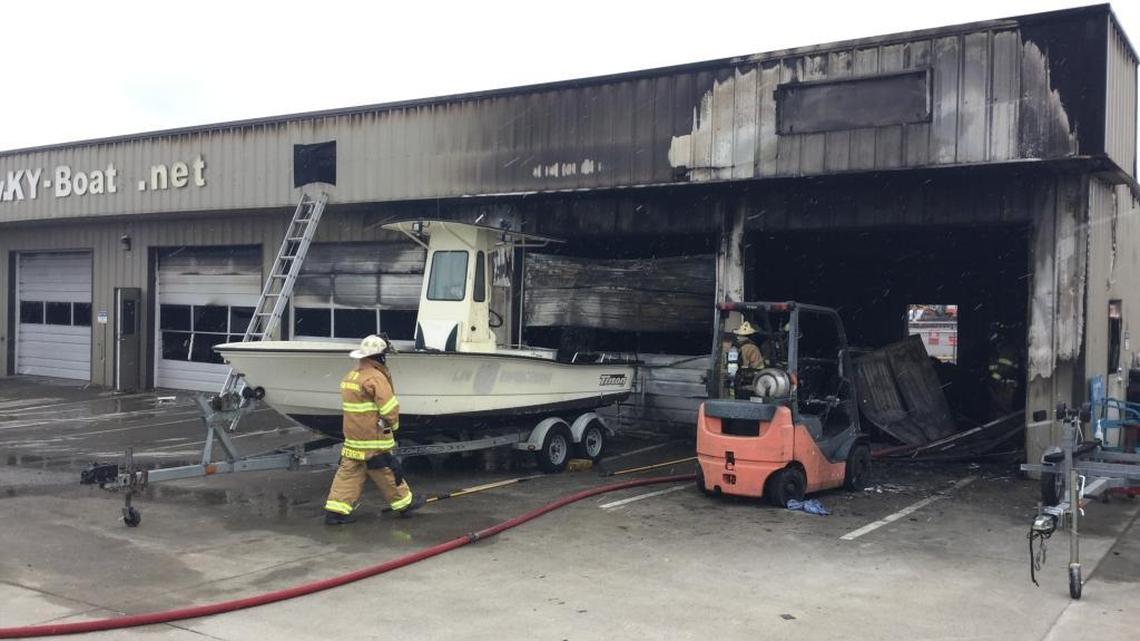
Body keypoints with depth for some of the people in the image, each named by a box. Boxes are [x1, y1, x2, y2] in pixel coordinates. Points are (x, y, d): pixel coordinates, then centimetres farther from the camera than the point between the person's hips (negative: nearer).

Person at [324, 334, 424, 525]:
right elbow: (390, 408, -20)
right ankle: (404, 503, 19)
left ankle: (336, 509, 5)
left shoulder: (349, 376, 12)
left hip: (352, 438, 8)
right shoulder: (375, 377, -17)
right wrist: (393, 424, -1)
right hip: (374, 438, -8)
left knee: (348, 472, 9)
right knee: (387, 471, 5)